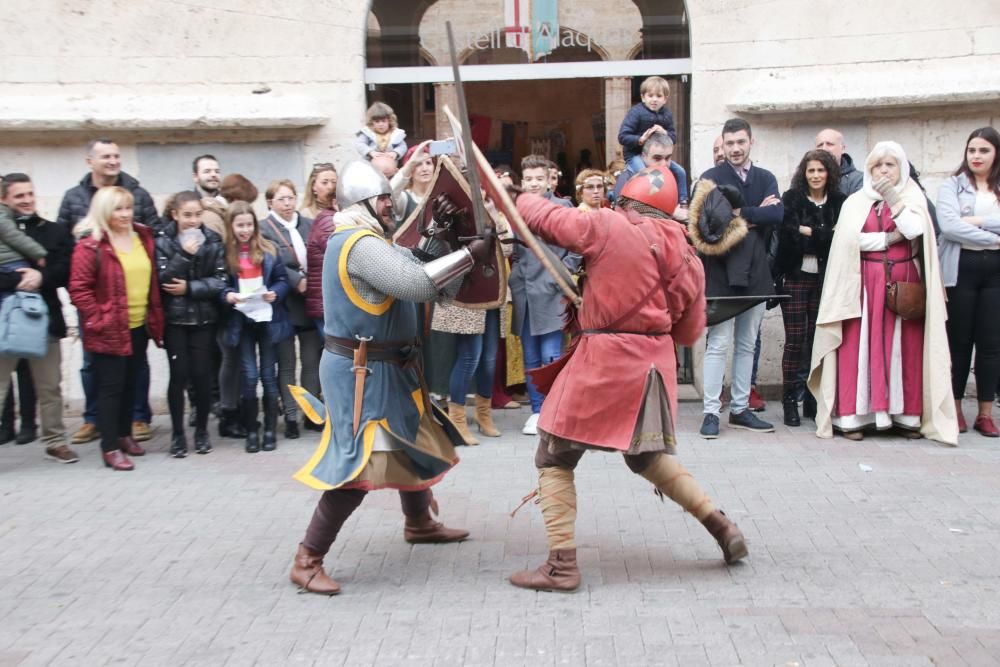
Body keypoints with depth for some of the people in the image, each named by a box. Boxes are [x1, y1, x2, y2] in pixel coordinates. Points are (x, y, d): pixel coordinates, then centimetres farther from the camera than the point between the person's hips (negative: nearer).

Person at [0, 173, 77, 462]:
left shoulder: (55, 232, 7)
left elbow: (67, 270, -2)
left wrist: (42, 277, -18)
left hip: (45, 319, 2)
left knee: (49, 387, 12)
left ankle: (55, 442, 24)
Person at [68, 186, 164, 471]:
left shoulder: (143, 237, 9)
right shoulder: (91, 245, -11)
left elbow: (152, 280, 16)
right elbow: (79, 289, -13)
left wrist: (156, 318, 11)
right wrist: (98, 321, -16)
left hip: (139, 326, 6)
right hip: (110, 330, -6)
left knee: (130, 384, 16)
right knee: (111, 386, -1)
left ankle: (124, 434, 32)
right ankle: (110, 447, 7)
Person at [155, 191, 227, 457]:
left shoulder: (213, 241, 0)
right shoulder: (163, 240, -3)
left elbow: (220, 281, -5)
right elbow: (162, 278, -13)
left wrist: (189, 288, -14)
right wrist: (184, 254, -22)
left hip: (204, 318, 1)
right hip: (174, 318, -1)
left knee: (202, 374, 1)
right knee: (179, 374, -2)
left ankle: (202, 430, 18)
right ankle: (177, 434, 10)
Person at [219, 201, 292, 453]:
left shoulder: (268, 249, 1)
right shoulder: (224, 252, -3)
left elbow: (282, 279, 3)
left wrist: (275, 293, -16)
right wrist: (227, 295, -21)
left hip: (268, 317, 1)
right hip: (241, 321, -1)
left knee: (268, 374, 7)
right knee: (249, 376, -1)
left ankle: (270, 429, 15)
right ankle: (251, 430, 10)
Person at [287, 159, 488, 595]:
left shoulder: (362, 241, 13)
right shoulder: (361, 244, -21)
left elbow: (406, 276, 7)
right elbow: (419, 285, -31)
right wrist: (470, 254, -23)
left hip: (384, 366, 11)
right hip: (360, 372, -11)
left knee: (411, 442, 23)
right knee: (361, 466, -12)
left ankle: (419, 523, 45)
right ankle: (307, 561, -4)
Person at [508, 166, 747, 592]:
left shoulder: (608, 226, -7)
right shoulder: (687, 258, 9)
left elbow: (547, 218, 0)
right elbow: (690, 331, 12)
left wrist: (515, 199, 19)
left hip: (606, 357, -6)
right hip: (656, 360, 6)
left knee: (555, 457, 6)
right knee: (647, 455, 27)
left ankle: (562, 567, 3)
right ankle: (722, 527, 22)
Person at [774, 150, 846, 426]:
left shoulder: (839, 202, 8)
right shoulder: (791, 199, 2)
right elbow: (788, 235, -10)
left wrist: (807, 232, -10)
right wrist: (823, 237, -12)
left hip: (825, 279, 2)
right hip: (796, 277, -2)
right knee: (795, 339, -3)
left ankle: (813, 401, 12)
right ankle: (790, 401, 4)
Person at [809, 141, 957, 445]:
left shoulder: (914, 198, 11)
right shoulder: (856, 202, 9)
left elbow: (915, 230, -9)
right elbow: (852, 238, -7)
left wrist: (894, 200, -17)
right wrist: (889, 239, -8)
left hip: (905, 282, 1)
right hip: (865, 283, -1)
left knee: (905, 348, -2)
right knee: (858, 347, -6)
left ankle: (908, 415, 4)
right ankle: (851, 417, -5)